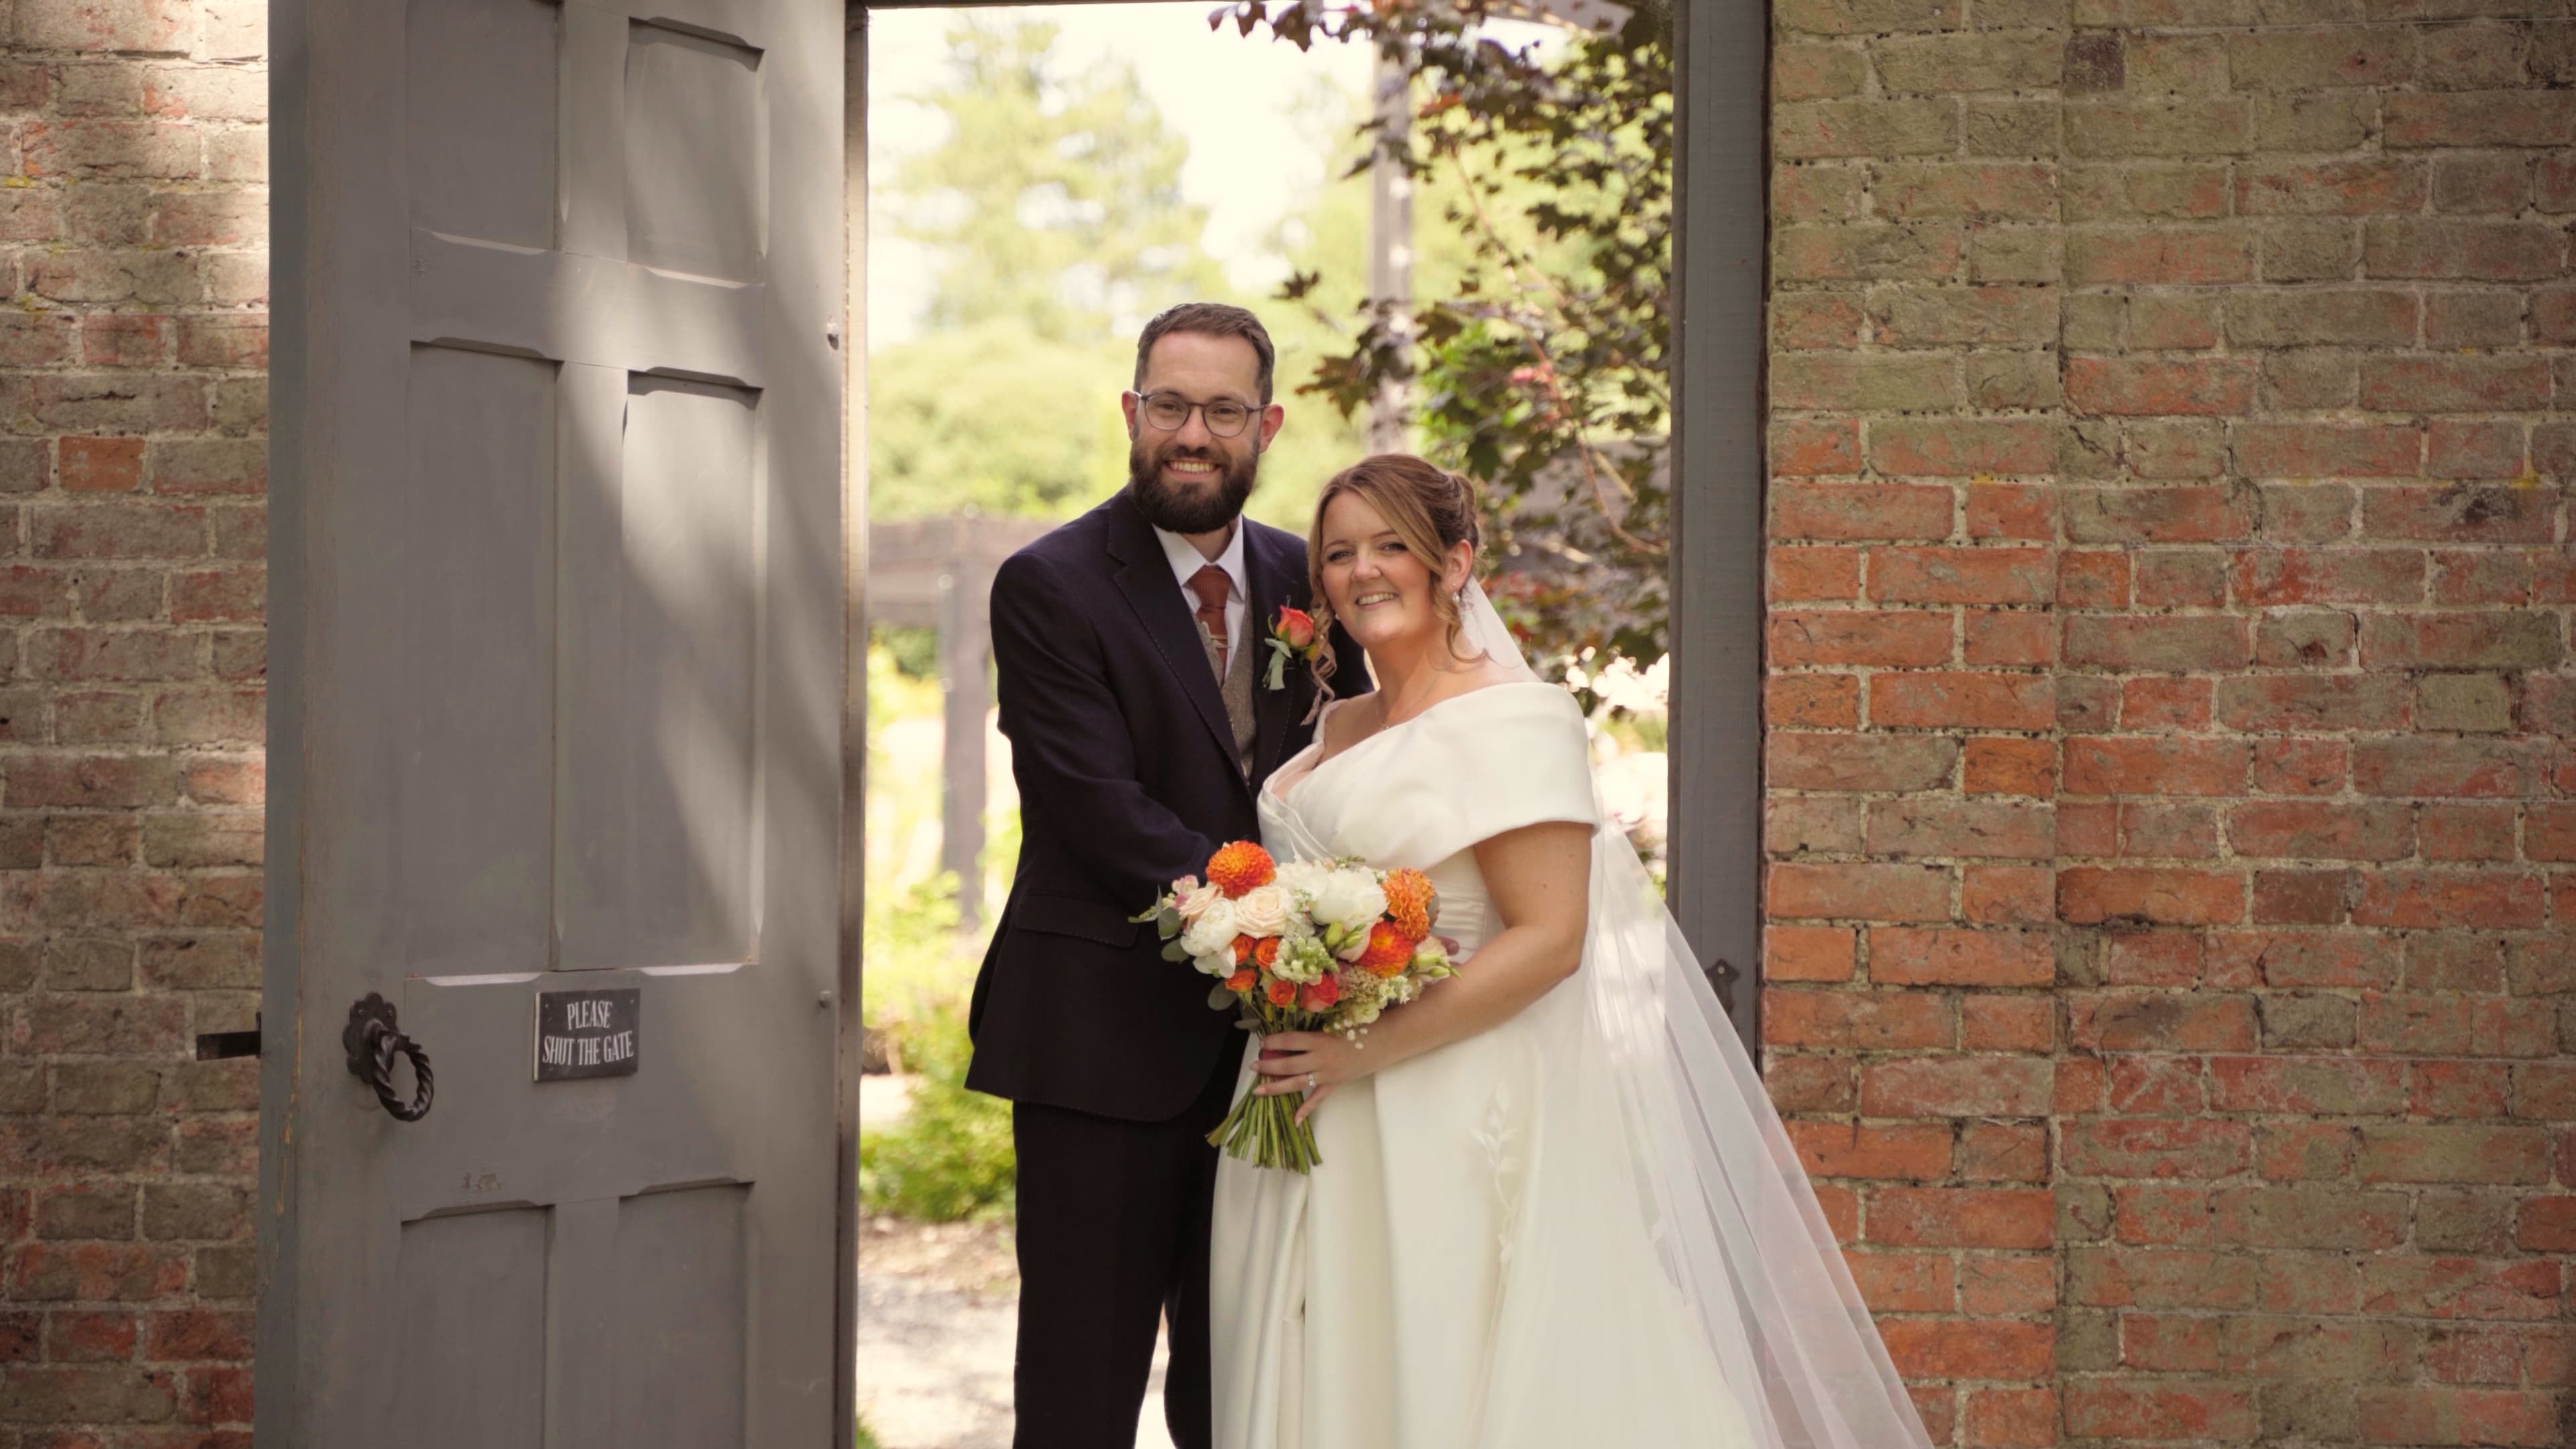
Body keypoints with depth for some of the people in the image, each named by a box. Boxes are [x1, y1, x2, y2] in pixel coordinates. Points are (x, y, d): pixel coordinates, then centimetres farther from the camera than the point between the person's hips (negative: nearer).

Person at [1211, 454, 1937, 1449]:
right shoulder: (1336, 727, 14)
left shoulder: (1512, 719, -10)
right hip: (1325, 1138, 7)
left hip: (1458, 1129, -7)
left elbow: (1549, 938, -18)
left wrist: (1368, 1050, -20)